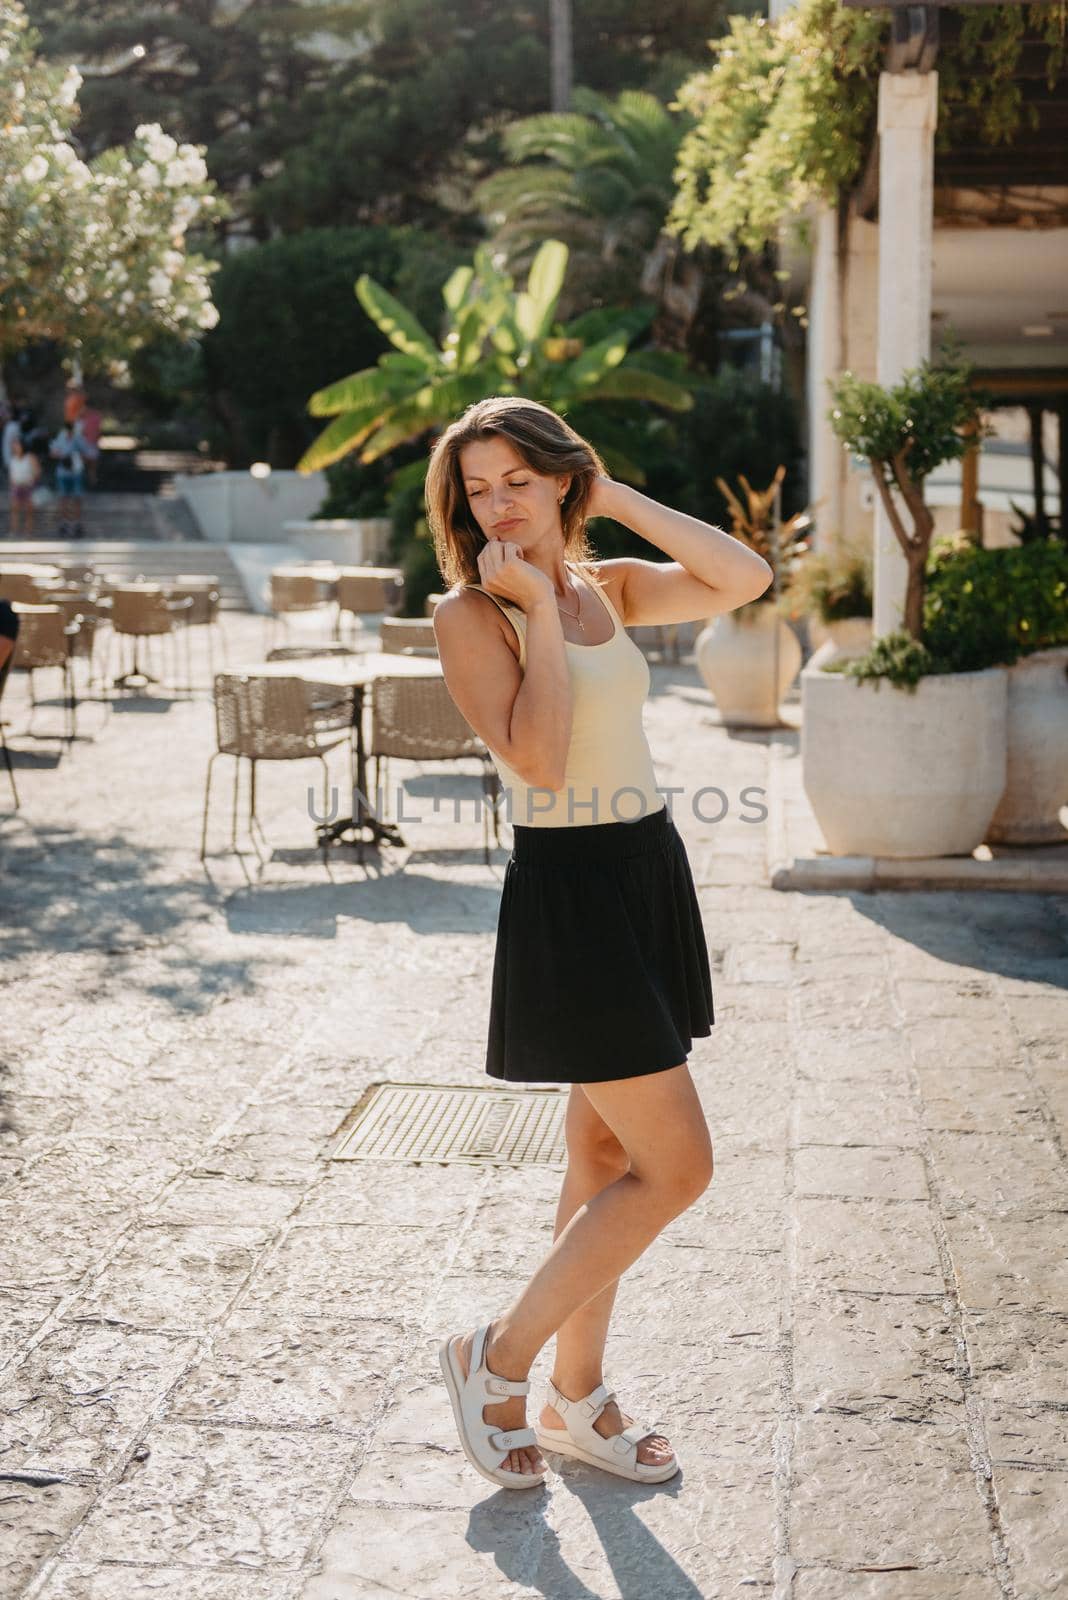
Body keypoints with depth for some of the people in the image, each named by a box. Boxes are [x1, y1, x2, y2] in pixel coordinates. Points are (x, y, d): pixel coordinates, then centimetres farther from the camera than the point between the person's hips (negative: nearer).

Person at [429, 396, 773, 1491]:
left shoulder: (605, 586, 10)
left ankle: (577, 1399, 28)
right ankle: (498, 1358, 9)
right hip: (568, 890, -7)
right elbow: (536, 756, -21)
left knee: (607, 1155, 14)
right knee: (677, 1166, -6)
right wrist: (537, 605, -16)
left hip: (648, 877, 7)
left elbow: (745, 579, -1)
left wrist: (616, 498, 0)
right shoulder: (469, 612, -9)